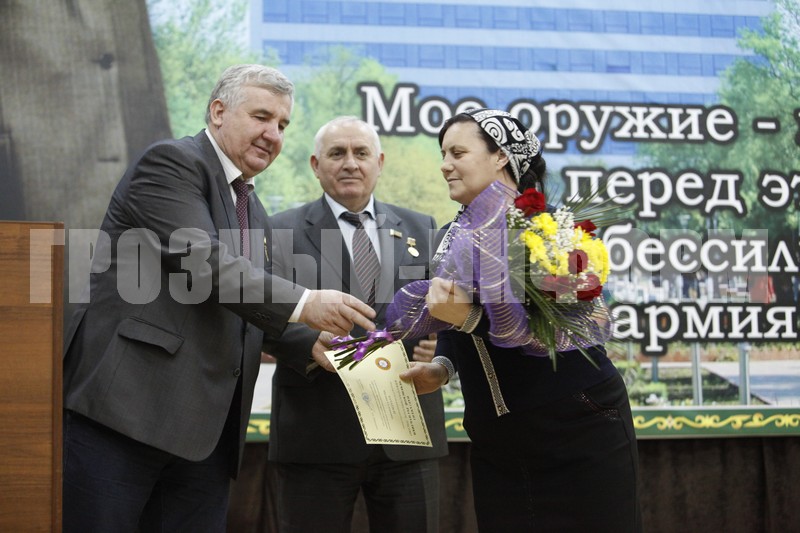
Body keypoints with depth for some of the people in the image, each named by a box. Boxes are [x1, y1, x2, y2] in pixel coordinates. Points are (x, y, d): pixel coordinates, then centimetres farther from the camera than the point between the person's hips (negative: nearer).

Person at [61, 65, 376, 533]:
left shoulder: (255, 214, 22)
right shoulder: (171, 162, -3)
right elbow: (204, 263, -17)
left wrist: (316, 341, 7)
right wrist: (305, 304, -21)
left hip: (205, 430, 8)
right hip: (125, 405, -8)